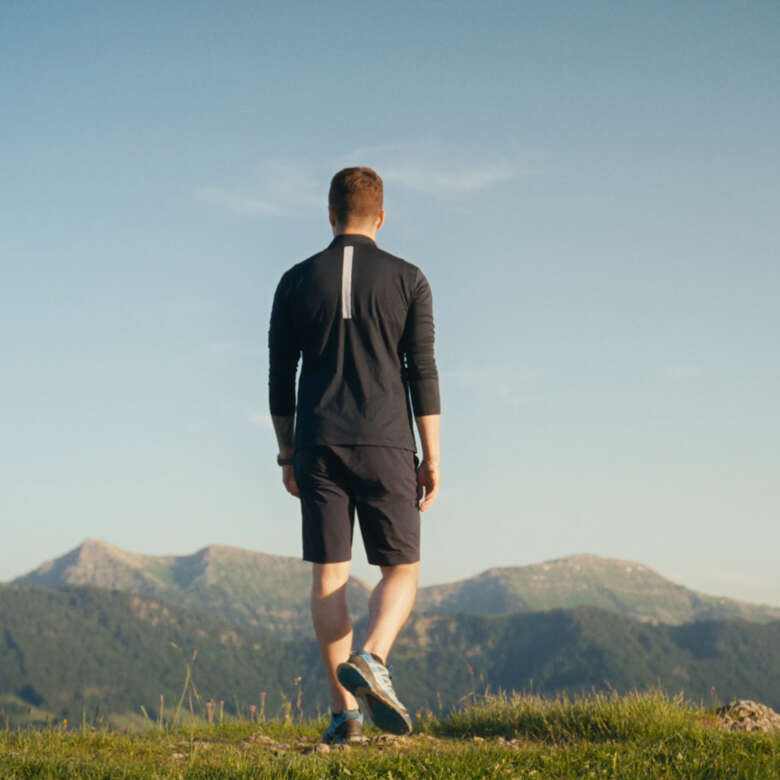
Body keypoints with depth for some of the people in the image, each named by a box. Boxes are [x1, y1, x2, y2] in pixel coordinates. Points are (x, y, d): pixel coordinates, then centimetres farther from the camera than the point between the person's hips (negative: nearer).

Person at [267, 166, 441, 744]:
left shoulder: (297, 282, 6)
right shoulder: (407, 280, 1)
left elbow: (281, 376, 7)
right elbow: (423, 374, -3)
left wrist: (287, 455, 15)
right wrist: (432, 459, 1)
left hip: (318, 448, 2)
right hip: (385, 446, -2)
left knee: (330, 576, 5)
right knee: (401, 570, 7)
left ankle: (344, 710, 2)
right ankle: (372, 660, -20)